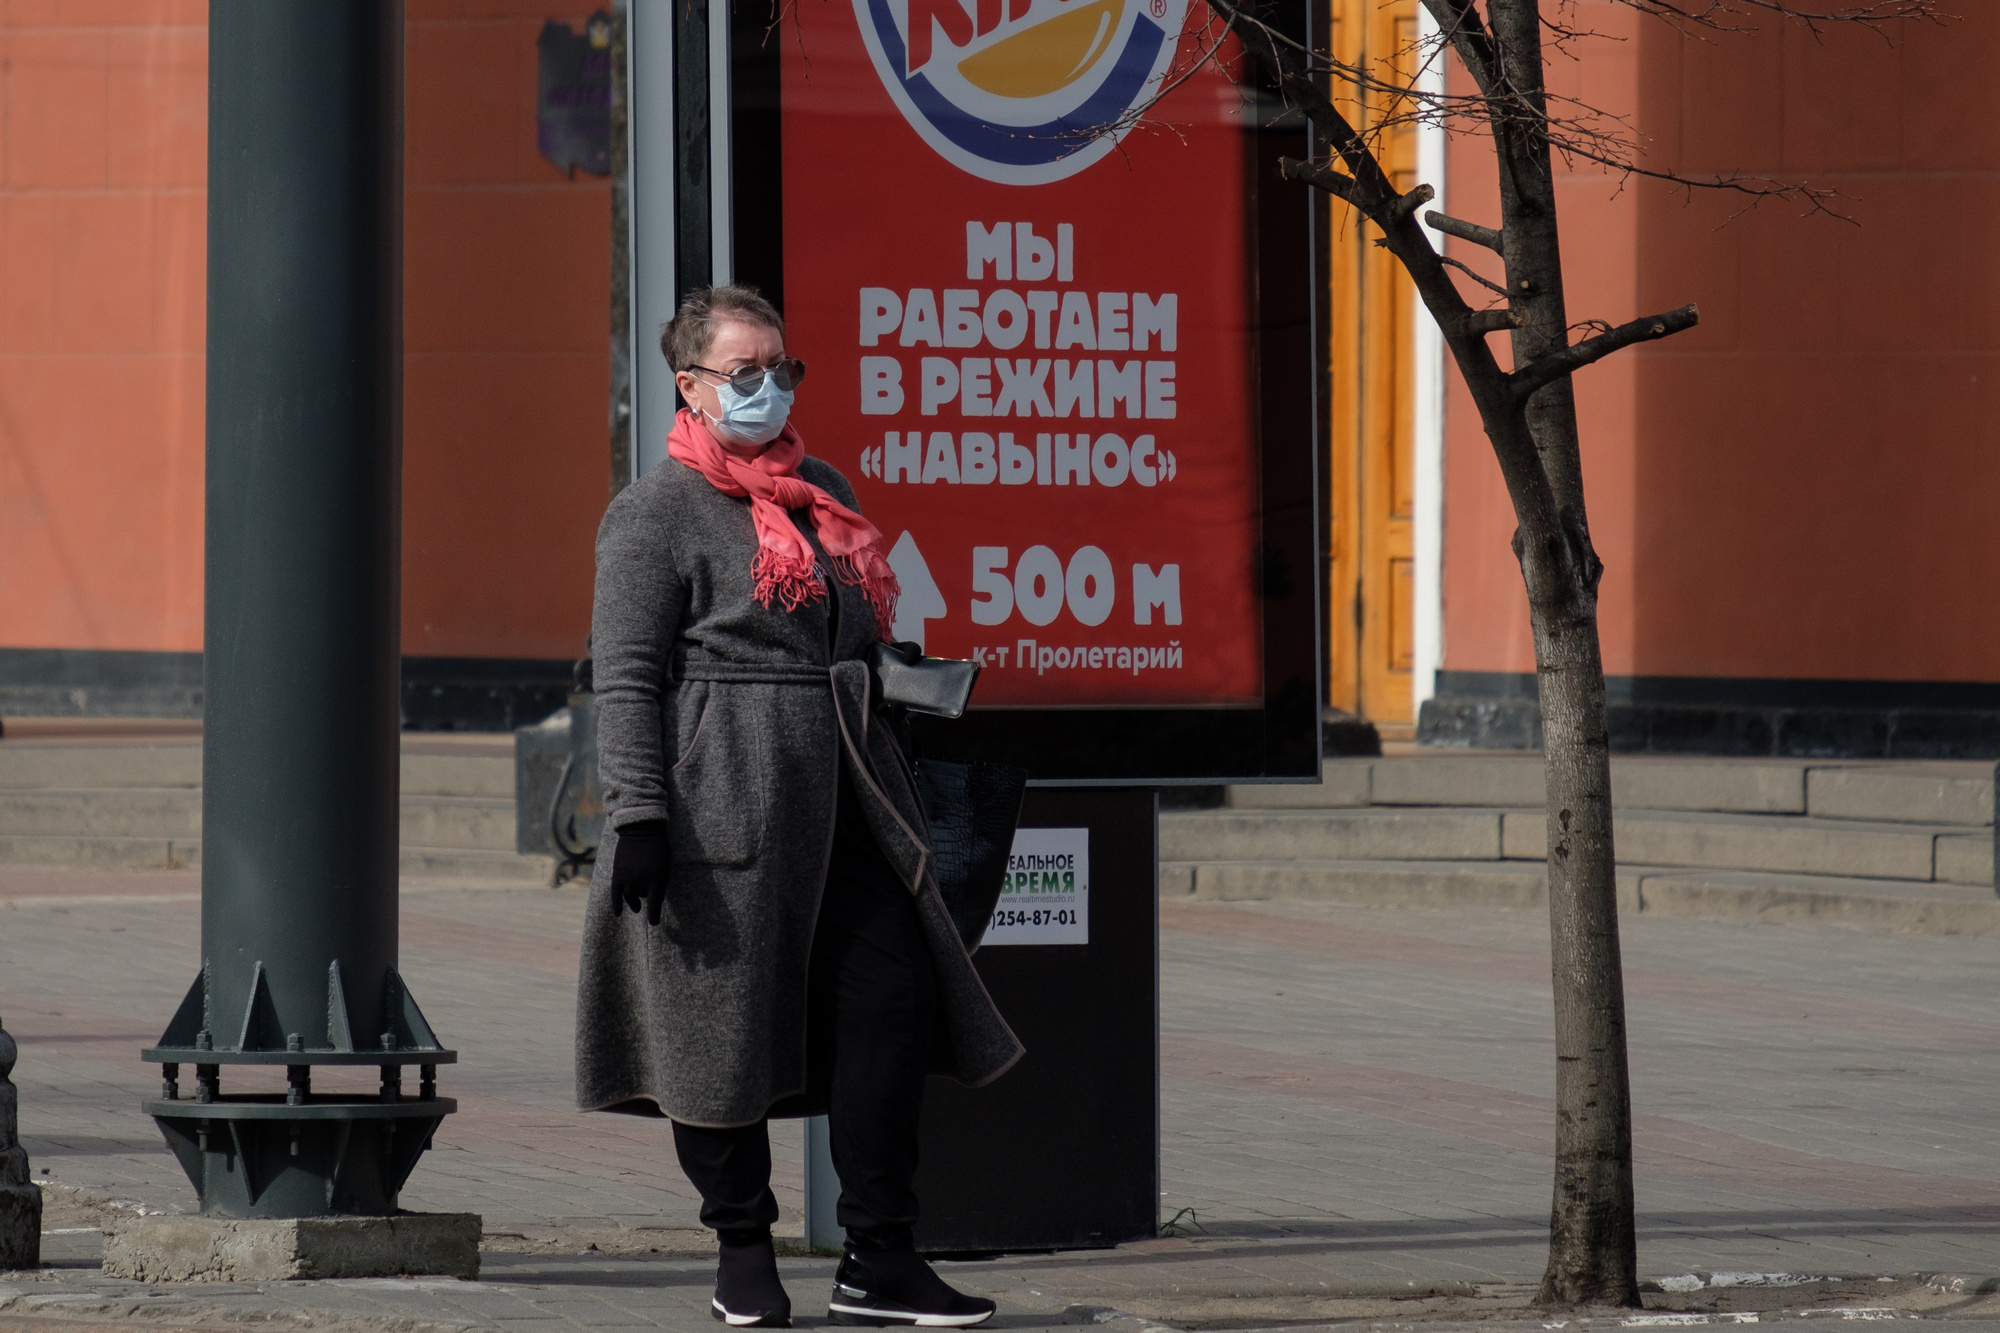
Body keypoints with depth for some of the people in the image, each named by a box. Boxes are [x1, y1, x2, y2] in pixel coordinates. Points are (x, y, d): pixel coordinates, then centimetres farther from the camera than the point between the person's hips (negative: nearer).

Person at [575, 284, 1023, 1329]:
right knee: (726, 1022, -1)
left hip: (842, 798, 6)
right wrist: (637, 812, -15)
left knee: (892, 996, -3)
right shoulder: (656, 512, -1)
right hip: (724, 800, -6)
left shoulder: (825, 495, 20)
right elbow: (627, 679, -6)